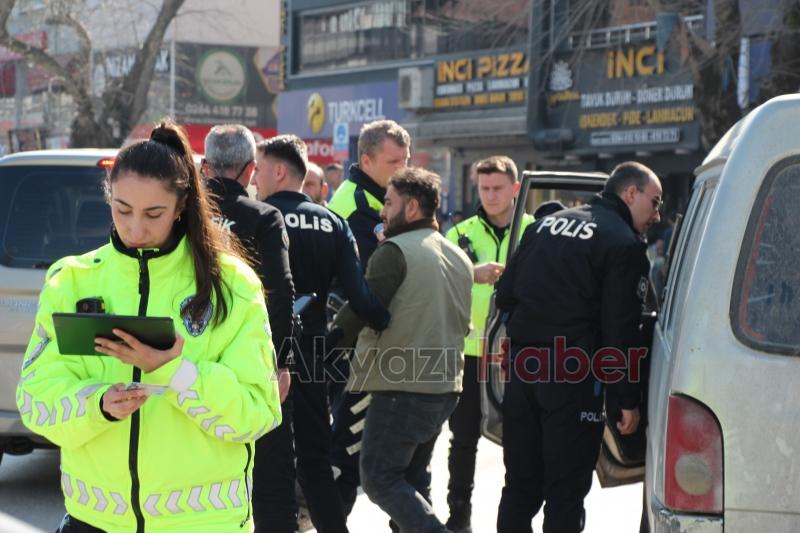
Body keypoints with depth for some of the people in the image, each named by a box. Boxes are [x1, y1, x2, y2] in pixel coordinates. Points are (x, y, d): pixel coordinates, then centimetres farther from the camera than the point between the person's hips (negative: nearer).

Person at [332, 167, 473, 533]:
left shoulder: (394, 251, -12)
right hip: (445, 386, 9)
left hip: (401, 387, -8)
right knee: (413, 478, 18)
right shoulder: (459, 257, 14)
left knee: (379, 477, -3)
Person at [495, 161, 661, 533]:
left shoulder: (546, 225, 15)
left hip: (523, 368, 7)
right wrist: (628, 400, -9)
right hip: (573, 377, -6)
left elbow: (504, 295, 14)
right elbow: (620, 330, -13)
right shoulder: (624, 245, -7)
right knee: (565, 494, -1)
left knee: (520, 487, 14)